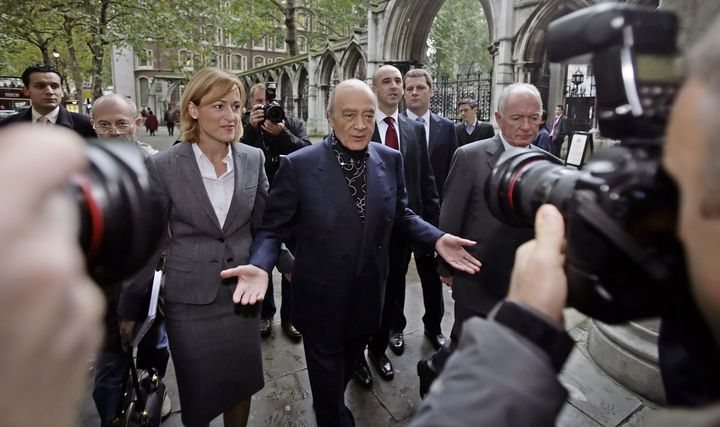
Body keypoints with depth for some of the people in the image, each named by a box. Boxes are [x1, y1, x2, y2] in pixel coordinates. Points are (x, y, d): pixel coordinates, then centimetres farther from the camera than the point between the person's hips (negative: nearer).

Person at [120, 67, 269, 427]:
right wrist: (129, 308, 2)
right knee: (198, 392, 15)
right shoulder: (163, 166, -11)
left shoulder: (253, 159, -3)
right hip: (189, 300, -2)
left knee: (241, 383, 16)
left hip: (241, 292, 2)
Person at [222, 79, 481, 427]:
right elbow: (273, 228, -12)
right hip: (322, 301, -4)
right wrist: (261, 265, -32)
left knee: (346, 370, 31)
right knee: (327, 383, 19)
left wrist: (436, 239, -11)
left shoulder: (390, 160, -5)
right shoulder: (298, 165, -17)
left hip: (368, 299, 5)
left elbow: (400, 215, 5)